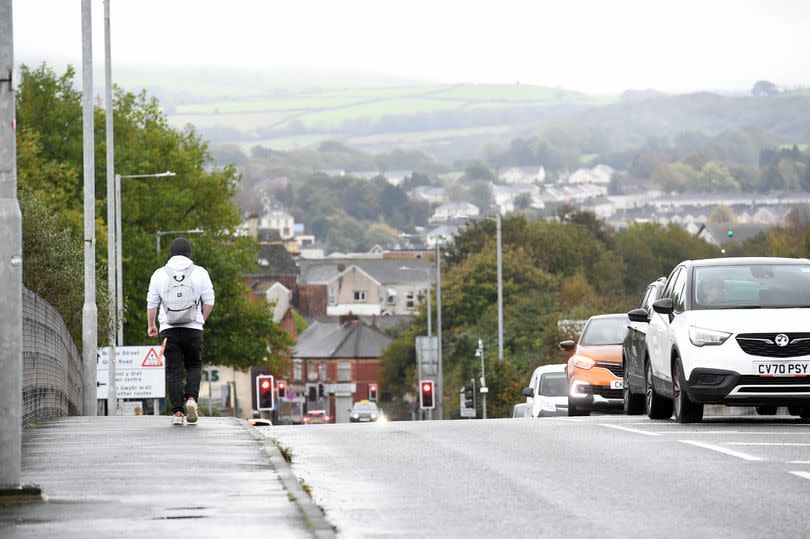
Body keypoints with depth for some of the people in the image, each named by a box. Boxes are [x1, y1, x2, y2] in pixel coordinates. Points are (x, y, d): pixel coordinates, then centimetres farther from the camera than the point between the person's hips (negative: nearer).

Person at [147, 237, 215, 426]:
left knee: (174, 371, 3)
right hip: (193, 329, 0)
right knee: (194, 366, 15)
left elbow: (152, 303, 4)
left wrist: (151, 325, 17)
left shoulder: (160, 274, 2)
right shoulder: (199, 273, 1)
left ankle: (177, 411, -4)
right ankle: (191, 398, -8)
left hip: (169, 330, 0)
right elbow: (209, 301, 2)